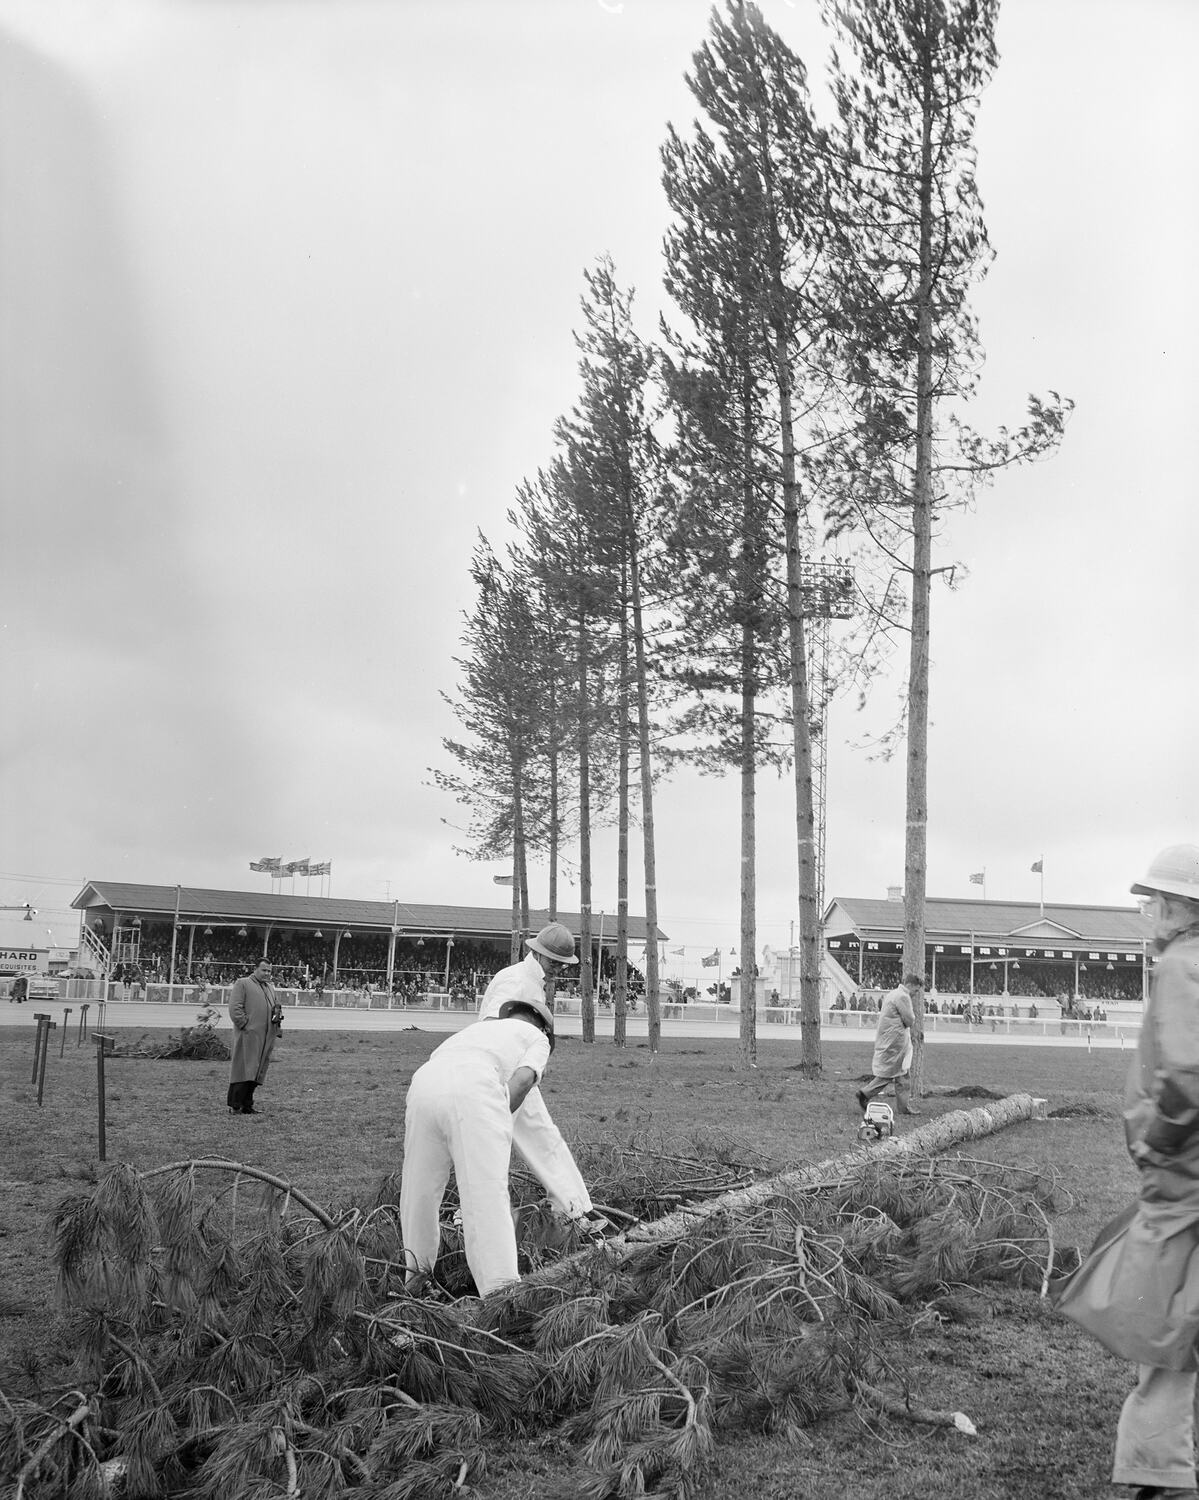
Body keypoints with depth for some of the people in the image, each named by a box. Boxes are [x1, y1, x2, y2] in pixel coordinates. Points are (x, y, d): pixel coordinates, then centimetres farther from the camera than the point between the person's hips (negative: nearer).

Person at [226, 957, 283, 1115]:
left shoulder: (270, 987, 22)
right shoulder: (242, 984, -1)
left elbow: (274, 1007, 32)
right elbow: (235, 1008, -8)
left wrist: (277, 1015, 10)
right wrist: (245, 1025, -15)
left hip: (266, 1037, 7)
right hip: (248, 1035, -7)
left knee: (257, 1073, 8)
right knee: (244, 1070, -9)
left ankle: (247, 1105, 13)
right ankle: (235, 1105, -6)